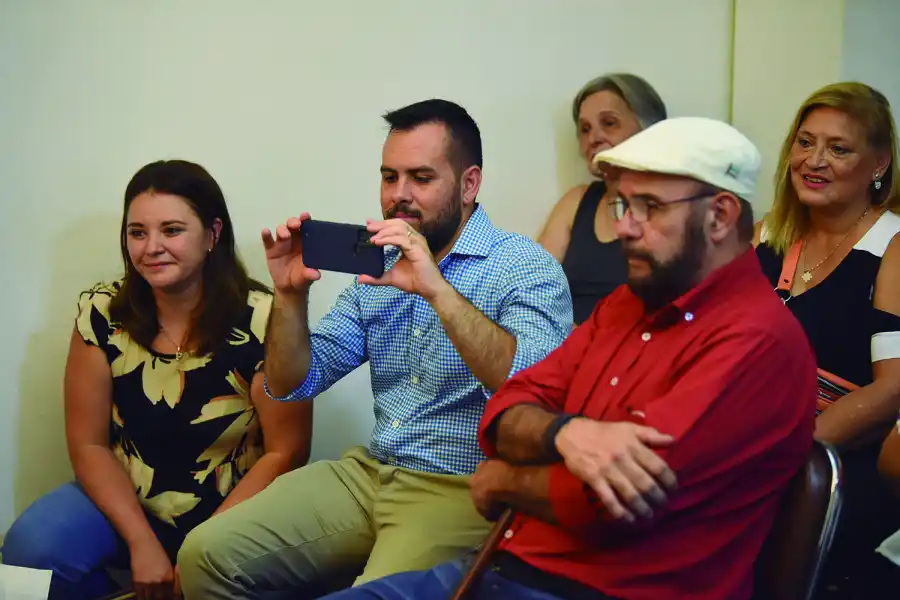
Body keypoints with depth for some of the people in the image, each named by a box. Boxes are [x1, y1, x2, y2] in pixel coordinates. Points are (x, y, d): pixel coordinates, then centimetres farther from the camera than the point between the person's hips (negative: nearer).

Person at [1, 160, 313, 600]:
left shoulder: (262, 320, -15)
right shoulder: (102, 314, -5)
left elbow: (284, 452, -11)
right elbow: (89, 444, -1)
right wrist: (142, 542, -13)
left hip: (235, 510, -3)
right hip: (126, 503, 4)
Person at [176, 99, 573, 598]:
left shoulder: (526, 267, -8)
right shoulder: (380, 264, 12)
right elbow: (292, 385, 11)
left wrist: (437, 289, -32)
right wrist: (291, 295, -7)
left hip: (463, 489, -6)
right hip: (369, 472, 7)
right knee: (206, 555, -5)